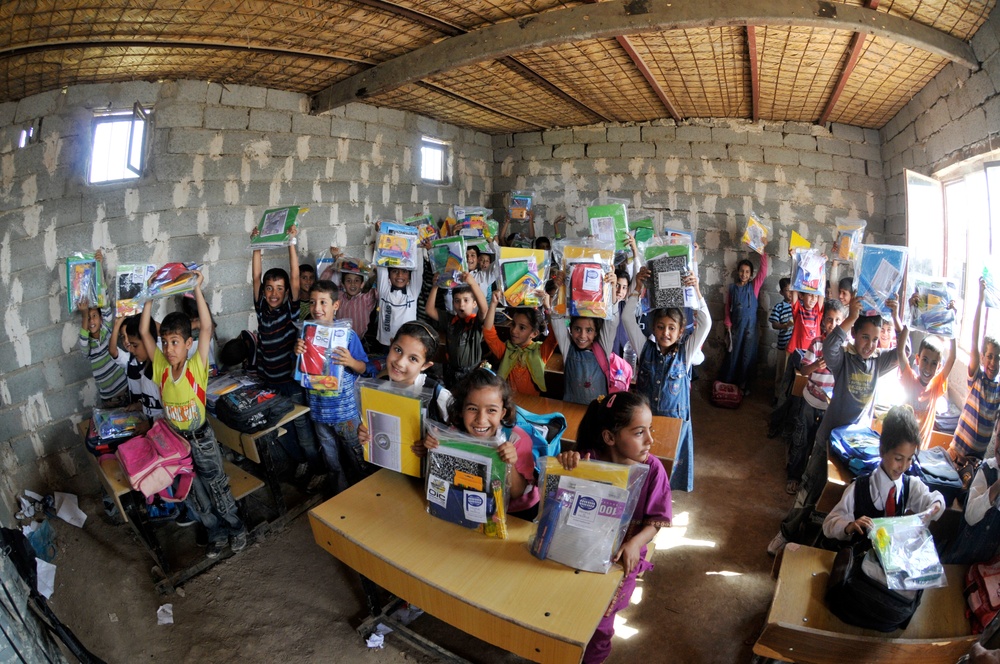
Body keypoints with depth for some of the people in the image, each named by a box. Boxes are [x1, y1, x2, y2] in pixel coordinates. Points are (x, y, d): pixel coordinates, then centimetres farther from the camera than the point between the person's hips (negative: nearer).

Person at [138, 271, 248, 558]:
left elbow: (207, 328, -29)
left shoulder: (197, 367, -19)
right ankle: (217, 533, 30)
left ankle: (236, 527, 28)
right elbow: (144, 332, -11)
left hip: (201, 437, -4)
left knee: (217, 485, 8)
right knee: (193, 492, 14)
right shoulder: (161, 368, -10)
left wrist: (197, 289, -28)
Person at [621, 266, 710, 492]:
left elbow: (705, 324, -14)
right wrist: (637, 287, -18)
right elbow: (628, 317, -8)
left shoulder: (685, 352, -3)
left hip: (674, 419, 0)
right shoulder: (645, 348, -2)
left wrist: (696, 291, -24)